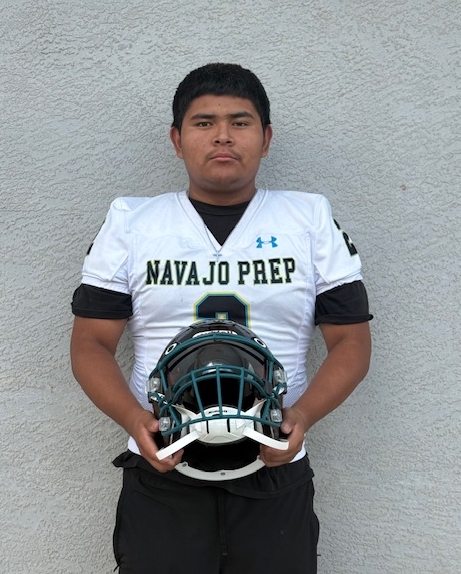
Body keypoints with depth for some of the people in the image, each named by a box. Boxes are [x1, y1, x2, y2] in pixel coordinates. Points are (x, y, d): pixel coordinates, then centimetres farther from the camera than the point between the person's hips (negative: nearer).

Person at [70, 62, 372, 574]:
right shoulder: (130, 223, 6)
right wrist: (135, 420, -14)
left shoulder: (313, 220, 6)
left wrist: (301, 415, -13)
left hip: (276, 475, 1)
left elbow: (351, 342, 5)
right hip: (161, 472, 0)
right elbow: (90, 344, 4)